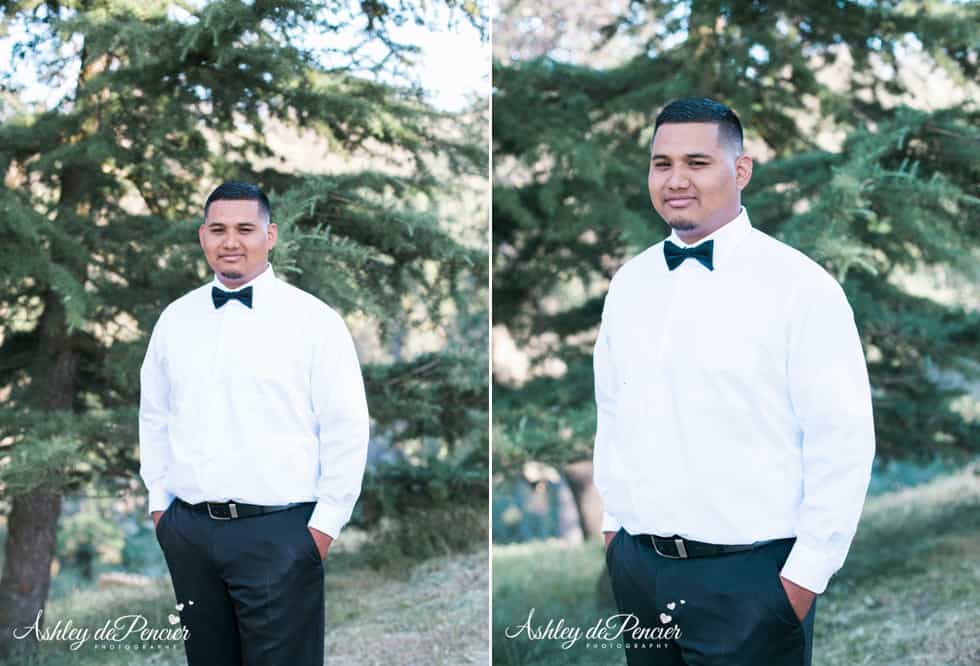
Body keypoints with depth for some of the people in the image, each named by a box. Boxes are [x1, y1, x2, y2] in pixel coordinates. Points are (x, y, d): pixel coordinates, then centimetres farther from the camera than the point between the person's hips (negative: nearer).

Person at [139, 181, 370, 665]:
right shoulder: (175, 319, 9)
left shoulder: (314, 319, -5)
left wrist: (325, 523, -7)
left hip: (277, 532, -4)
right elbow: (154, 415, 17)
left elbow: (346, 429, -5)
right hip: (188, 530, 4)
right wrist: (159, 500, 12)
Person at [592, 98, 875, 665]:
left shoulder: (800, 286, -11)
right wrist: (613, 524, 13)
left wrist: (806, 575, -12)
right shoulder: (629, 283, 8)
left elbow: (843, 443, -12)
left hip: (749, 579, -5)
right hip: (636, 568, 5)